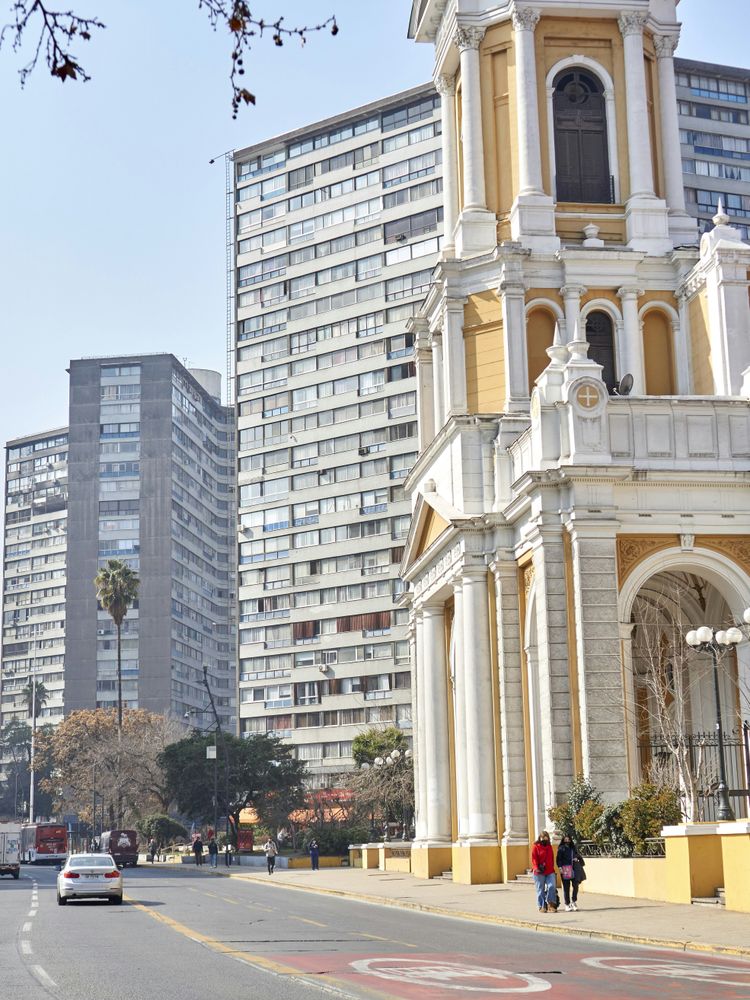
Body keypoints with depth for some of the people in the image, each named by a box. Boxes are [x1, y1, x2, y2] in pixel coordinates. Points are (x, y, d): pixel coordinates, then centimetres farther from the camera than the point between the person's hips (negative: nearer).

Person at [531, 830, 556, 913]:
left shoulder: (549, 847, 14)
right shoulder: (536, 847, -1)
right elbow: (534, 859, -7)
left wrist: (552, 867, 12)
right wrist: (536, 868, -17)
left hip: (550, 871, 4)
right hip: (539, 872, -4)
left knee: (552, 886, -12)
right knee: (540, 890, 2)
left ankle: (550, 904, 0)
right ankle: (542, 907, 9)